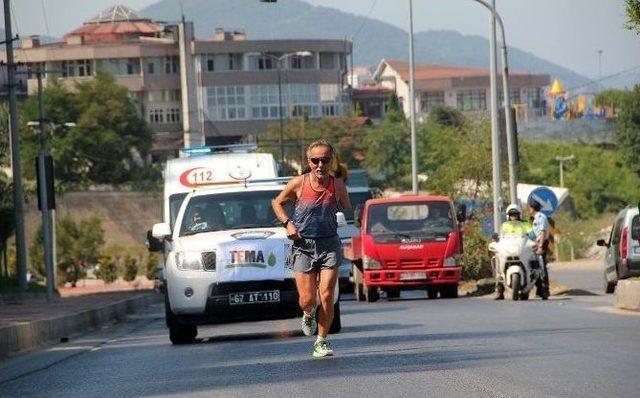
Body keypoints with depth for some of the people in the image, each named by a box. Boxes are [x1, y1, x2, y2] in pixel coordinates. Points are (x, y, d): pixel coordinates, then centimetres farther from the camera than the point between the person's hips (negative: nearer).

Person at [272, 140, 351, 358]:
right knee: (307, 300, -4)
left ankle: (321, 341, 6)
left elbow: (348, 211, 14)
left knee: (326, 295, -9)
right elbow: (277, 203, 8)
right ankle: (308, 315, 33)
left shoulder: (337, 186, -3)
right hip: (303, 245, 0)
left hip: (329, 245, 1)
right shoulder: (298, 184, -7)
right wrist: (288, 223, -5)